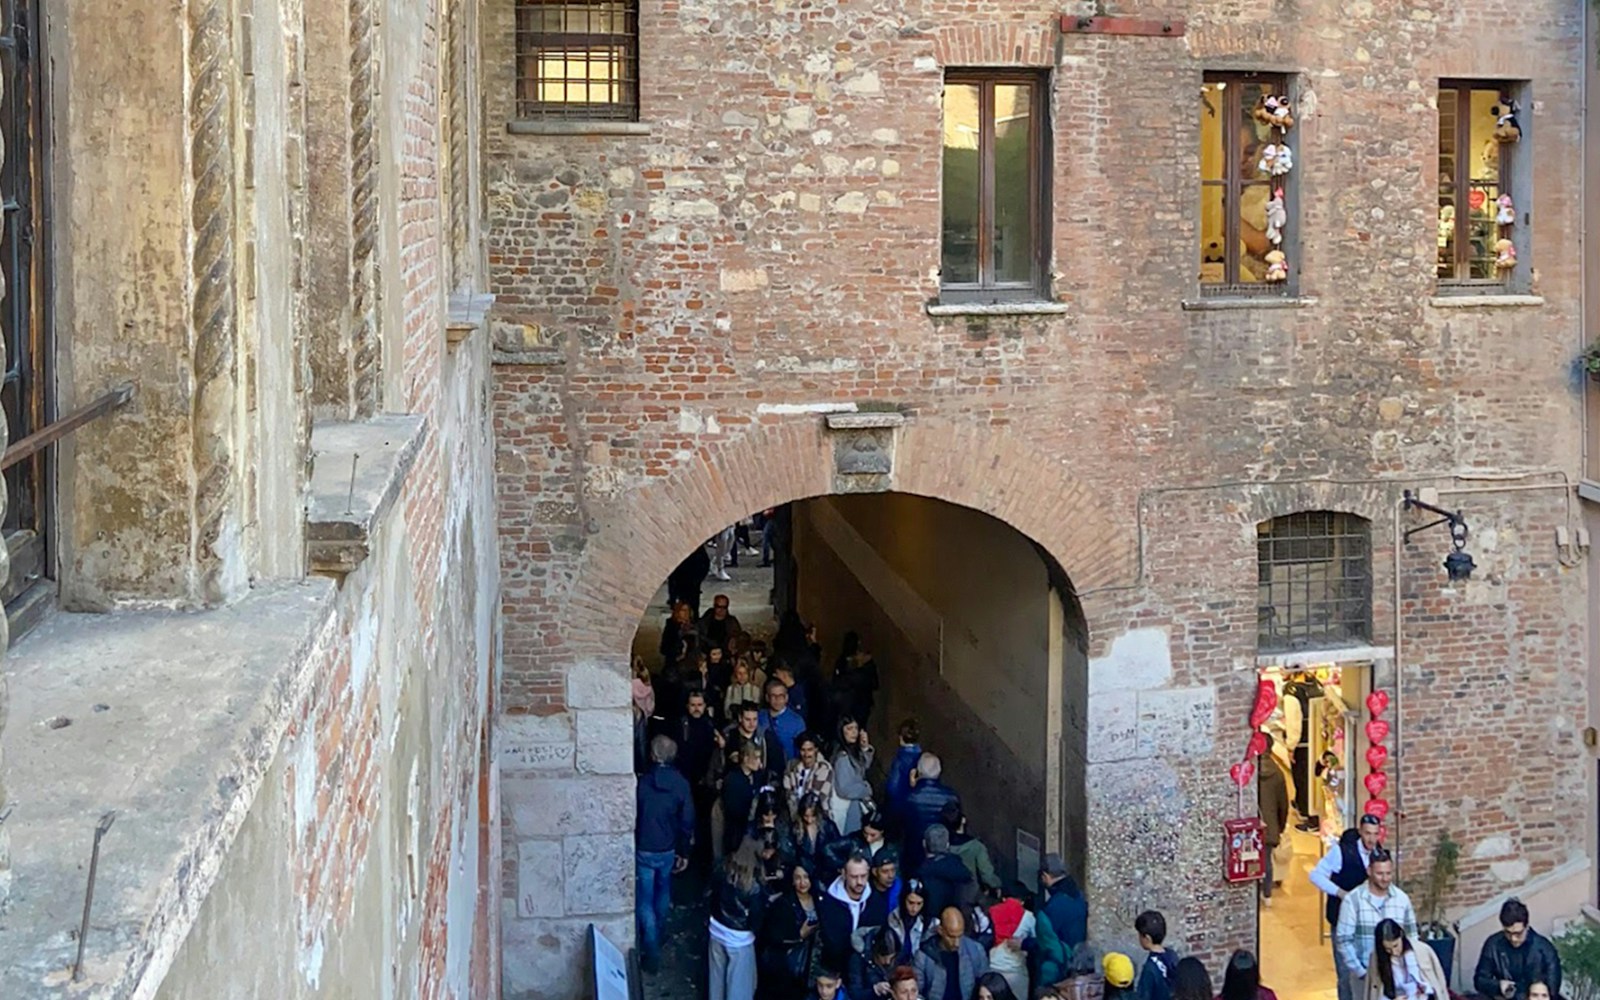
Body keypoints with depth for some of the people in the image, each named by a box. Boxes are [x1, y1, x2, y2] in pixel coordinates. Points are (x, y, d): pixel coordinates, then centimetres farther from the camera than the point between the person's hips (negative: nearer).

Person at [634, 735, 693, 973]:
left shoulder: (642, 782, -17)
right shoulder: (681, 784, -10)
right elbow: (687, 821, -5)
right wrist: (684, 852, 7)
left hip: (644, 850, -3)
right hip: (669, 850, 3)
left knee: (645, 902, 4)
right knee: (662, 895, 25)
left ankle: (651, 954, 0)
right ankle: (657, 938, 44)